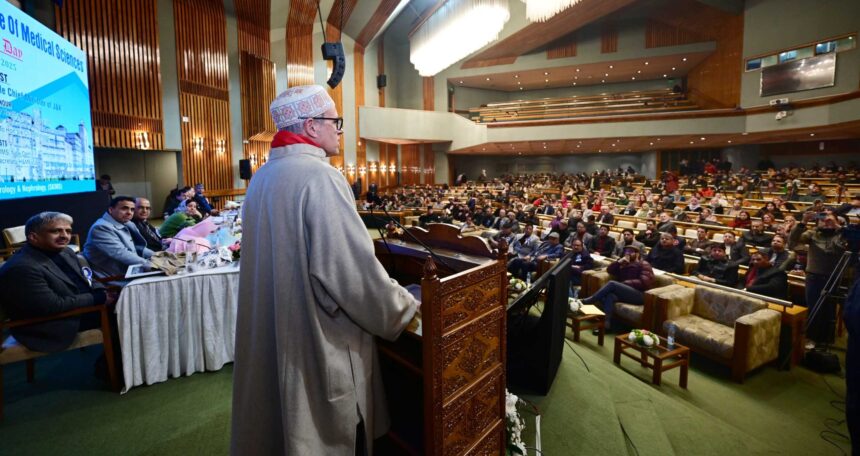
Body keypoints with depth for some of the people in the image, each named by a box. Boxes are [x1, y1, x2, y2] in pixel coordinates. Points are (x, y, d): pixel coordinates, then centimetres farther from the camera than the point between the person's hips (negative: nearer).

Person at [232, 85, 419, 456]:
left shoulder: (261, 177, 5)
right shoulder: (320, 177, -22)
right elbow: (355, 269, -25)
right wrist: (404, 308, -9)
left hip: (271, 335, 9)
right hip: (320, 343, -8)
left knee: (280, 423, 26)